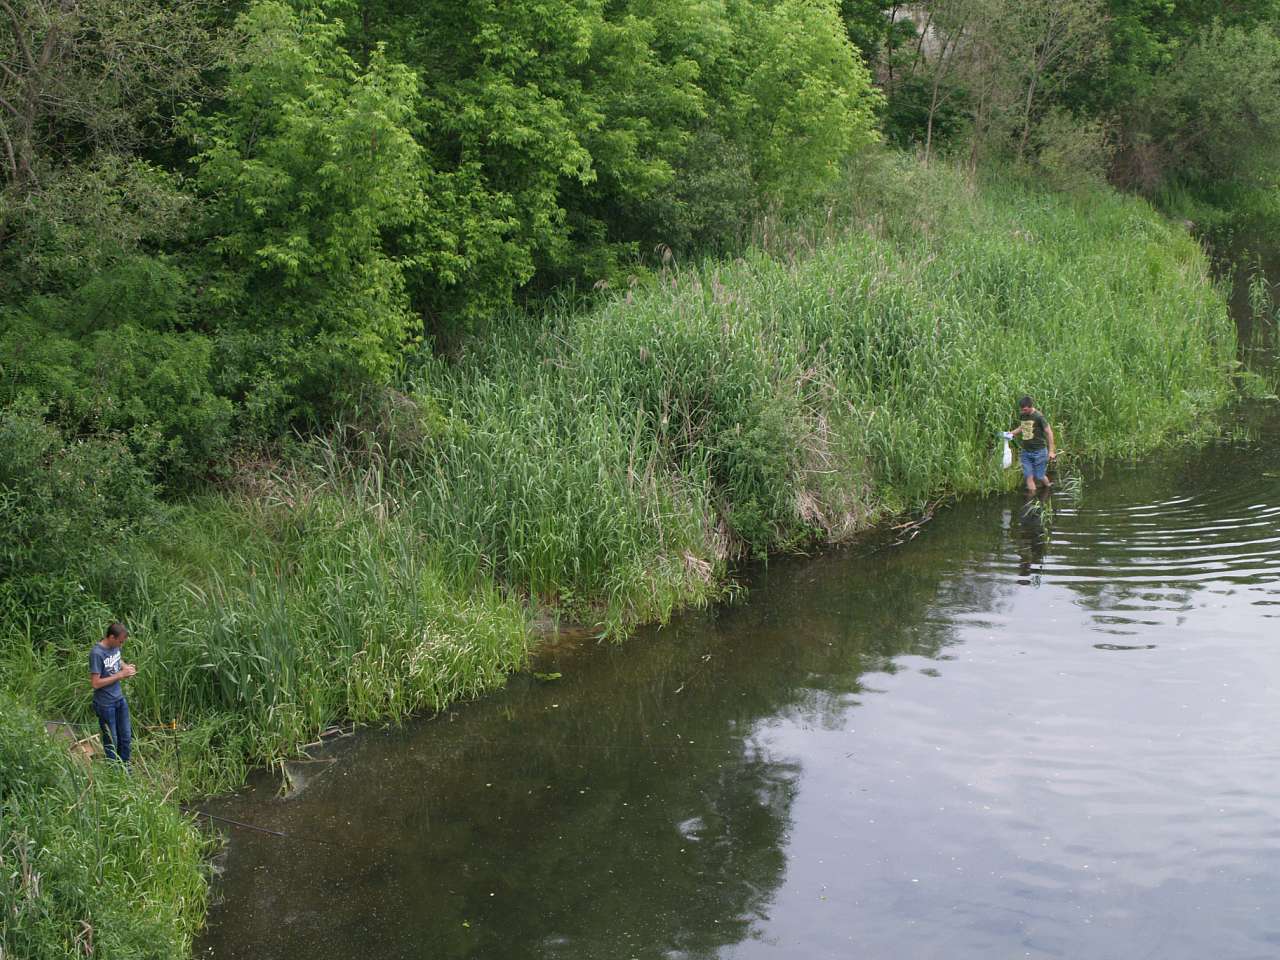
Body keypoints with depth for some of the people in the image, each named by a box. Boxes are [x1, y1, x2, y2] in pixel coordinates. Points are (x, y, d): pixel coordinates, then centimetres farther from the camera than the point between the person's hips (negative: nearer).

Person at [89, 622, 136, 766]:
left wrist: (126, 667, -1)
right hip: (105, 704, -7)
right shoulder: (97, 654, -24)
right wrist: (120, 675, -22)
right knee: (111, 742, 6)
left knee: (126, 737, 16)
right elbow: (95, 683, -23)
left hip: (120, 699, 7)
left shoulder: (115, 646, -1)